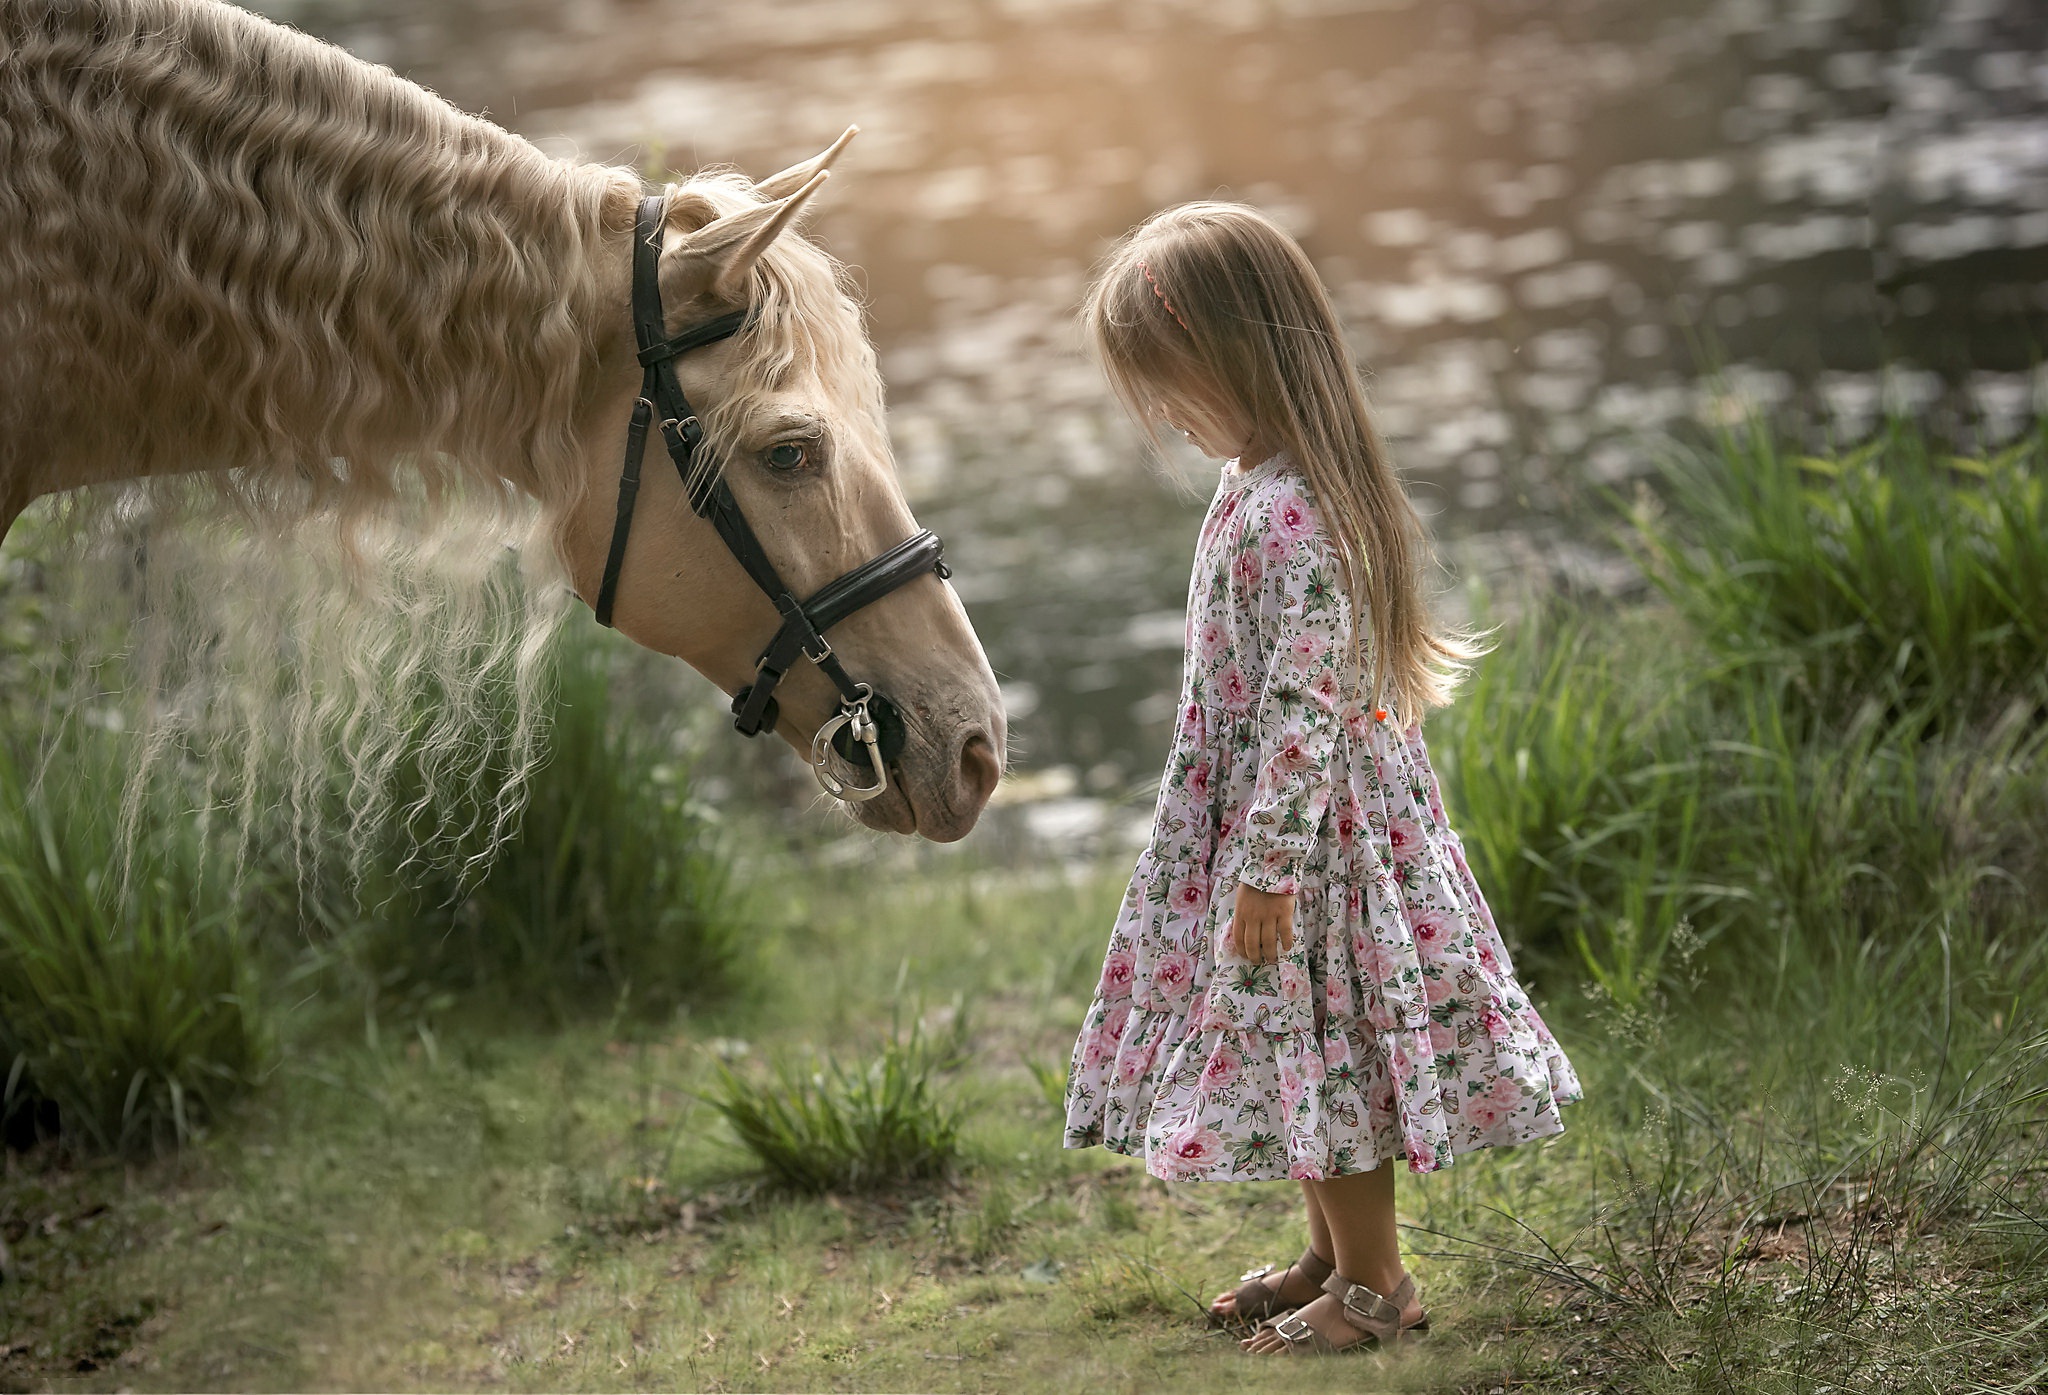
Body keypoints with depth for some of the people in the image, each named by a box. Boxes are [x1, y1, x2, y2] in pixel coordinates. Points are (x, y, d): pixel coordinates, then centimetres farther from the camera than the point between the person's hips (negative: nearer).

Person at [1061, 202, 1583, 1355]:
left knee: (1316, 1041, 1)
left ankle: (1376, 1284, 15)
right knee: (1303, 1048, 19)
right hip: (1258, 808, 10)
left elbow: (1304, 703, -26)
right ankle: (1336, 1255, 32)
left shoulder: (1288, 517, -25)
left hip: (1311, 817, -10)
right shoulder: (1263, 486, 7)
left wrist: (1270, 865, -22)